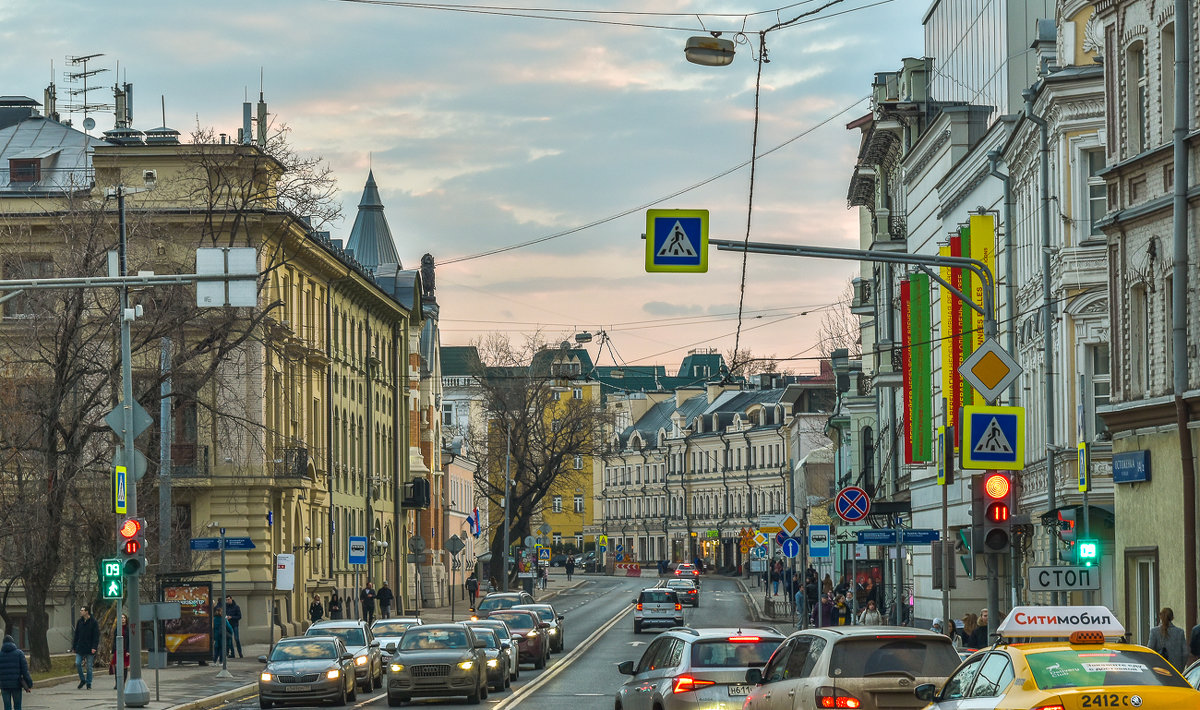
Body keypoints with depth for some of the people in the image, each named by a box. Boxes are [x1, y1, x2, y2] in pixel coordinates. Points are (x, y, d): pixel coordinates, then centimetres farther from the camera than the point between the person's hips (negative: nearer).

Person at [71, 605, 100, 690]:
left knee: (89, 667, 0)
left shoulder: (93, 622, -5)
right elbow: (76, 635, 15)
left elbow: (96, 636, -7)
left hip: (89, 648, -4)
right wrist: (74, 646, 10)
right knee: (77, 664, -5)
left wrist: (94, 647, -16)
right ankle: (82, 680, 14)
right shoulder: (79, 622, 10)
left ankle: (89, 684, 10)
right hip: (80, 648, 4)